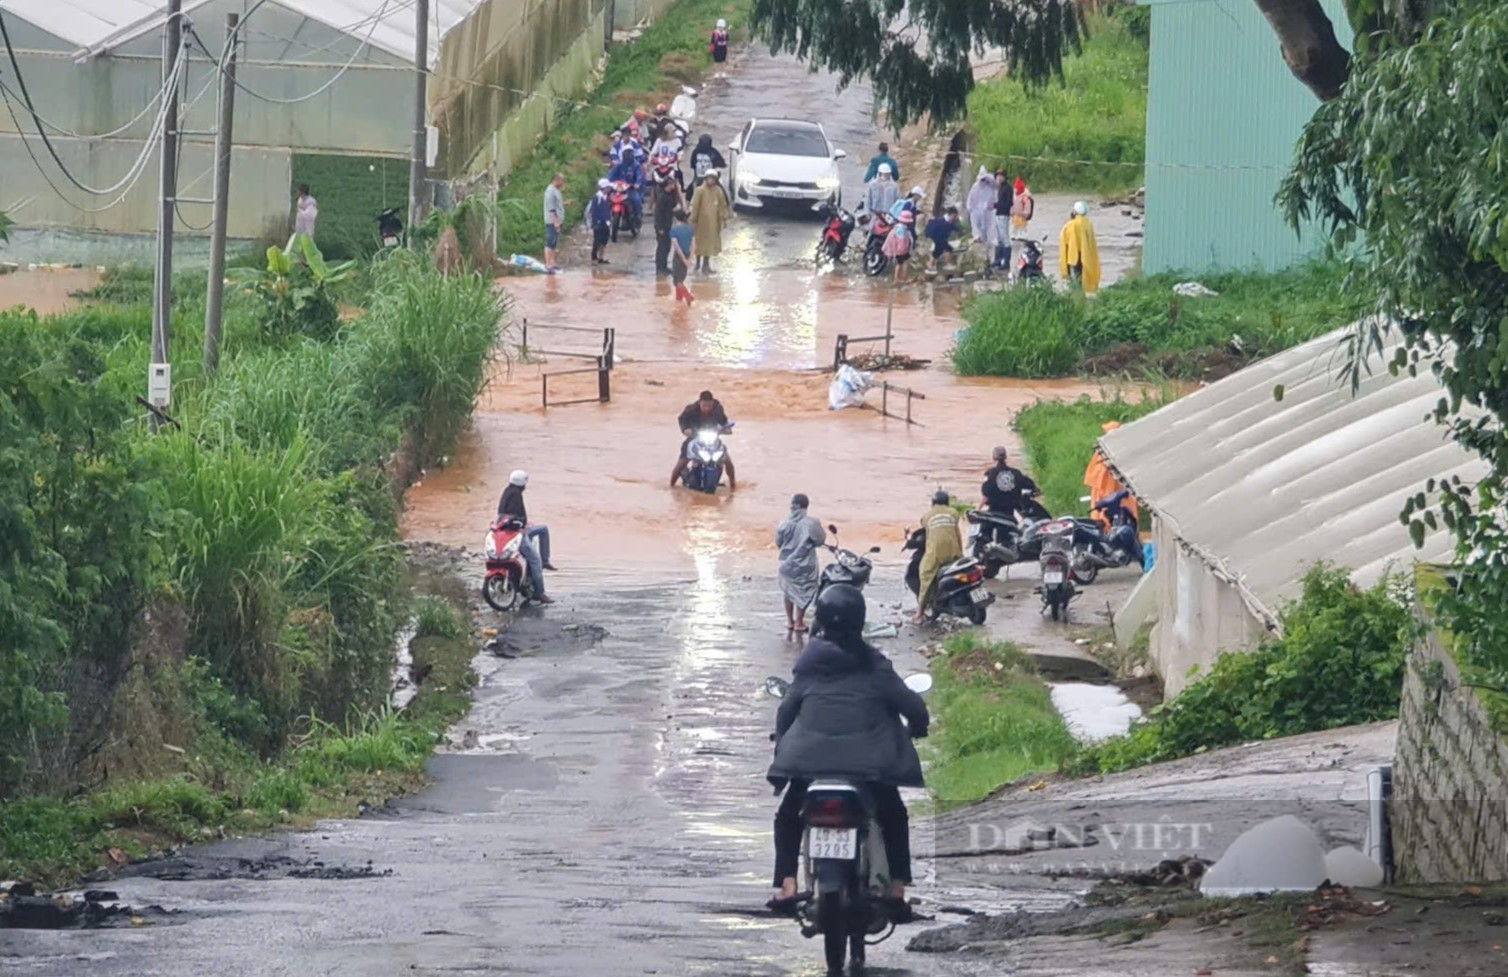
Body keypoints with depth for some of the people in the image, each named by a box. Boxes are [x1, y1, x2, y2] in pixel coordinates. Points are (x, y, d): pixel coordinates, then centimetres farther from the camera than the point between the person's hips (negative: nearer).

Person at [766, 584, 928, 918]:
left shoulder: (809, 661, 6)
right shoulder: (873, 665, 4)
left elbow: (787, 707, 5)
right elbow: (908, 703, 1)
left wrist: (782, 741, 20)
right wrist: (917, 725, 21)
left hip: (810, 754, 0)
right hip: (870, 759, 0)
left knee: (788, 818, 18)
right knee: (894, 818, 20)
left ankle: (786, 886, 0)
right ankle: (897, 890, 8)